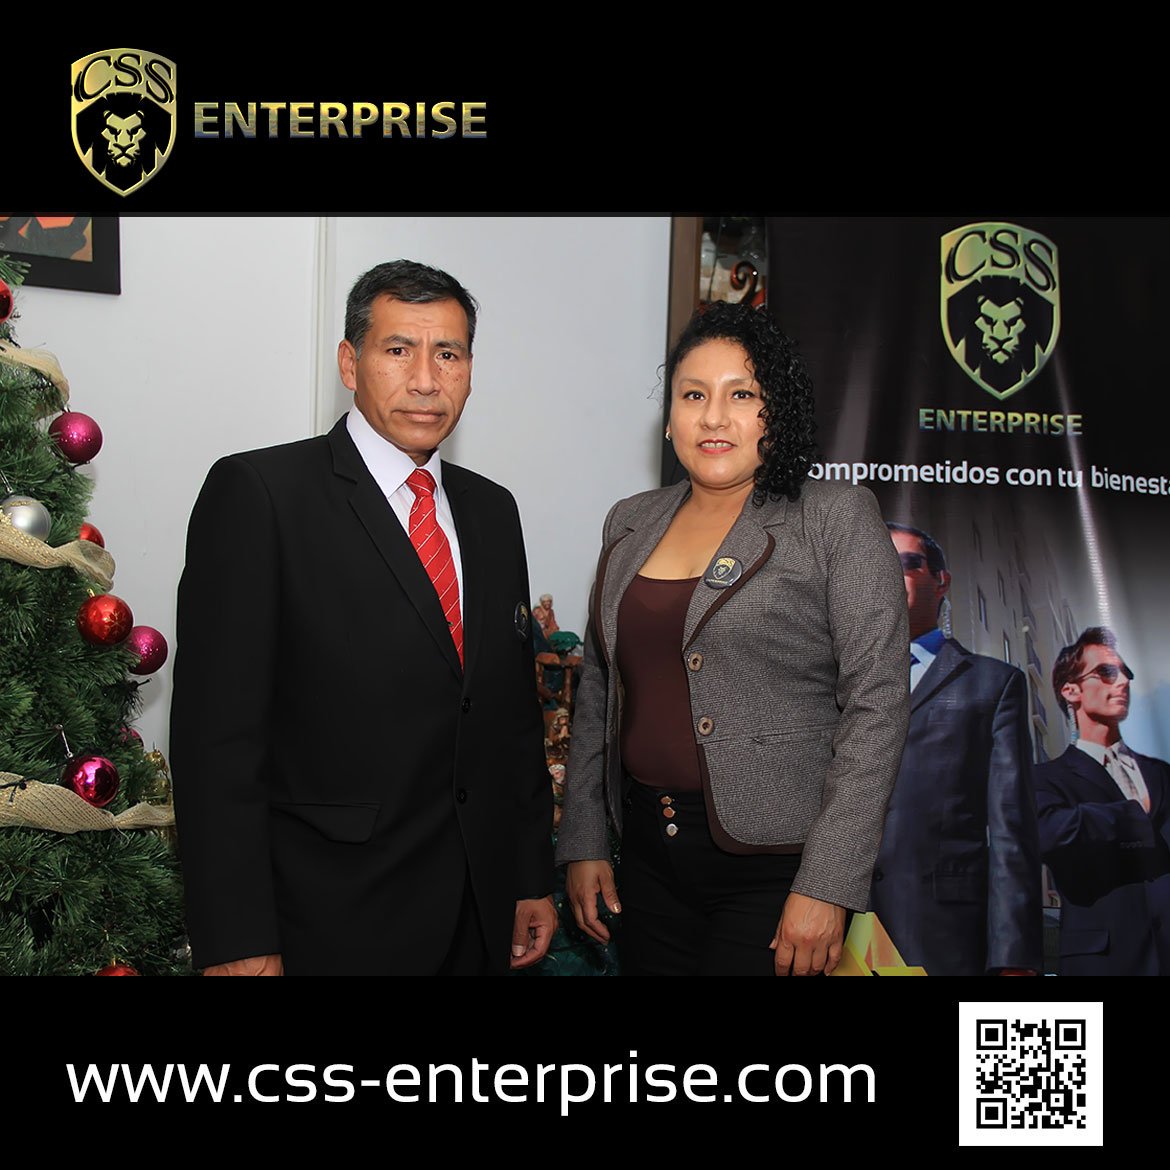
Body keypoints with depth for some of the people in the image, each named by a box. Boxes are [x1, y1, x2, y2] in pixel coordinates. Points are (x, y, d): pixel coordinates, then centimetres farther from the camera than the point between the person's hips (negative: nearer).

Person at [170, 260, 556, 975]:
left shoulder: (492, 509, 9)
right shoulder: (255, 492, -11)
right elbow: (217, 733, -14)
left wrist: (533, 876, 12)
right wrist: (238, 943, -16)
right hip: (330, 920, -5)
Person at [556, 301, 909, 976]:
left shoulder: (837, 519, -7)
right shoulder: (631, 523, 8)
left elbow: (877, 703, -12)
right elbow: (598, 691, 12)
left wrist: (829, 886, -16)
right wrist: (583, 842, 9)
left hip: (775, 865, -4)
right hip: (648, 853, 5)